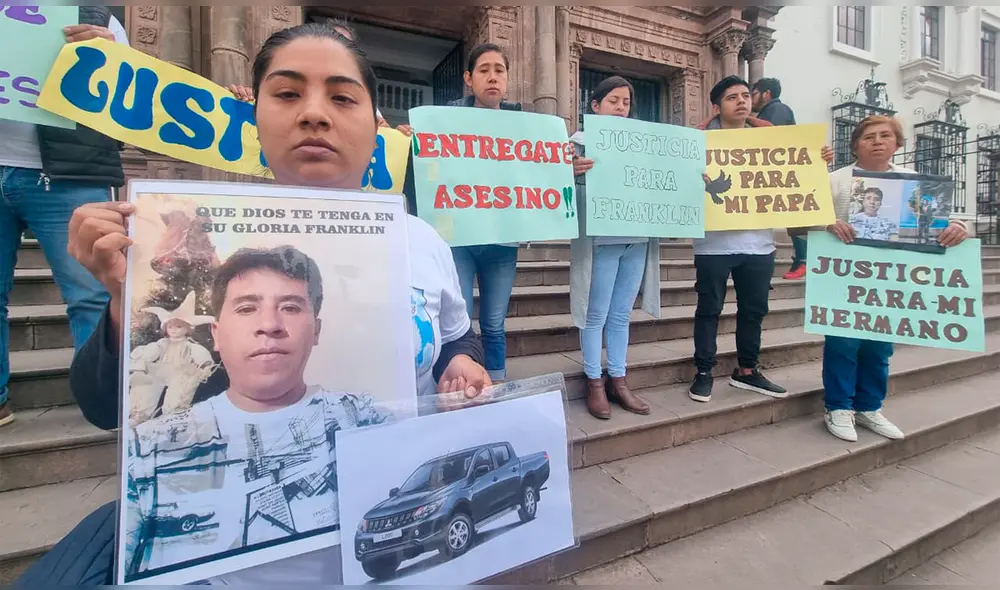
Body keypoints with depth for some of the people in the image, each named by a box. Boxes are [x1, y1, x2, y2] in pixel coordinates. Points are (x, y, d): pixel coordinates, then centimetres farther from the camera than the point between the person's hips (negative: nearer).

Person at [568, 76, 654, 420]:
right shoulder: (580, 141, 1)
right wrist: (572, 172, -31)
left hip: (637, 240, 6)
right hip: (600, 240, -5)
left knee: (621, 315, 11)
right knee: (596, 315, 1)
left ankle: (618, 380, 22)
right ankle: (594, 382, 14)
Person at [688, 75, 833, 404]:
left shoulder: (769, 134, 12)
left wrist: (819, 160, -1)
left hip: (759, 240, 5)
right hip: (715, 242, -5)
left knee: (754, 309, 13)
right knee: (709, 308, 4)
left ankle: (747, 371, 30)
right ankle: (704, 372, 17)